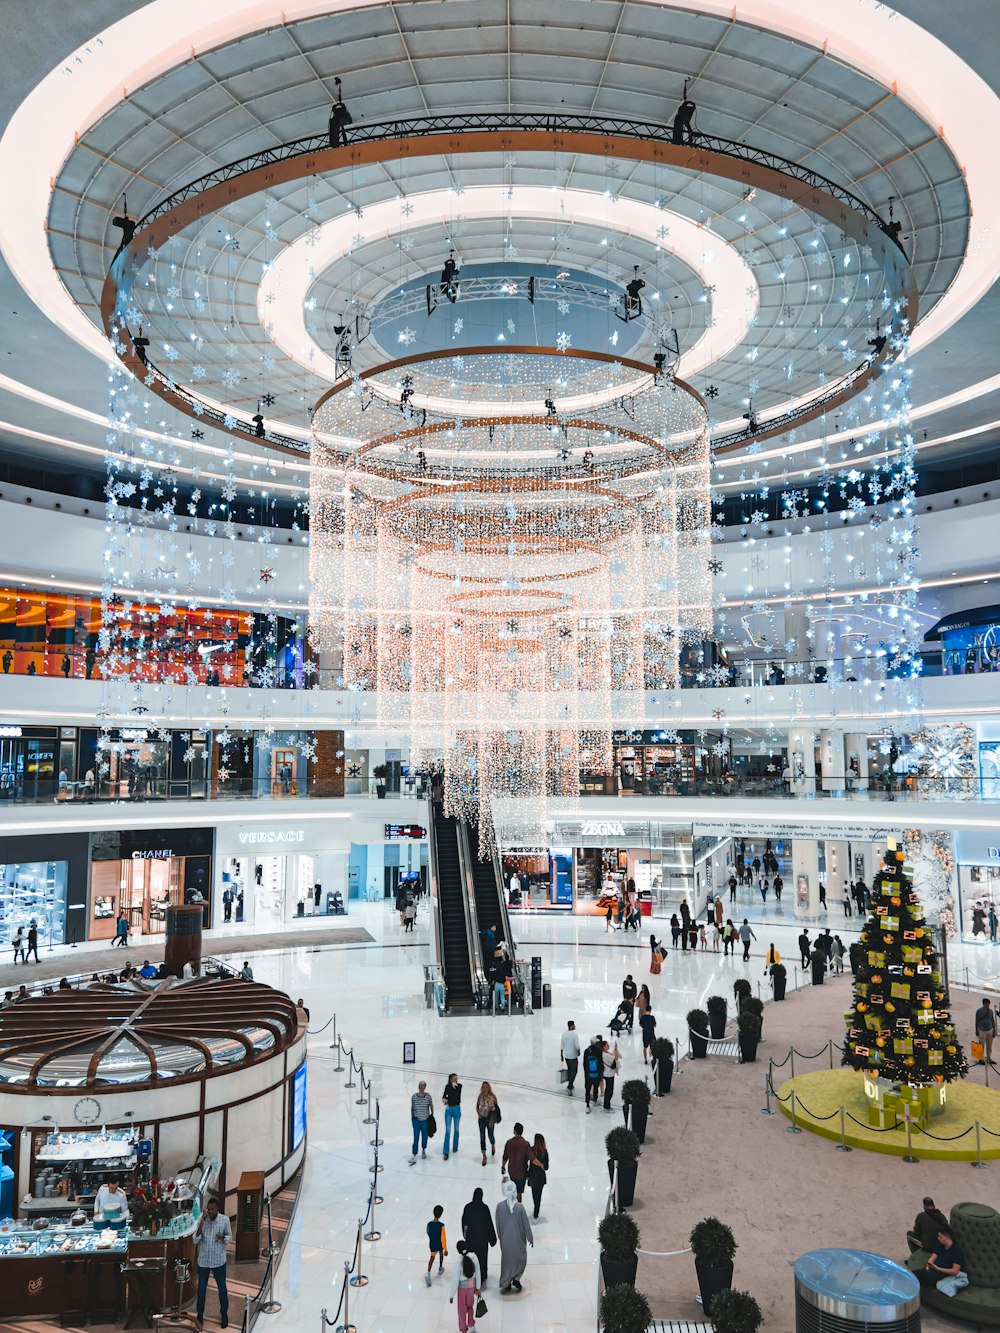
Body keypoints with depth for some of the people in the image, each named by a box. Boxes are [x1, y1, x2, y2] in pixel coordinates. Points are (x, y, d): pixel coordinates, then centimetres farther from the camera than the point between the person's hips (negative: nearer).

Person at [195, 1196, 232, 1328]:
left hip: (219, 1261, -1)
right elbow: (195, 1240, -13)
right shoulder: (202, 1220, -9)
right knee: (201, 1289, 13)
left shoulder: (225, 1219, -11)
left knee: (222, 1289, 10)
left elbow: (230, 1237, -2)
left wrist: (223, 1238, -26)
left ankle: (224, 1314, 29)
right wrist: (202, 1223, -24)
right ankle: (200, 1315, 33)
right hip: (203, 1261, 1)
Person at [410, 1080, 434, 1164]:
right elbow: (412, 1107, 5)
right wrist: (412, 1117, 9)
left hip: (425, 1120, 1)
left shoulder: (428, 1096, -7)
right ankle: (414, 1156, -4)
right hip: (416, 1120, -1)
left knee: (424, 1136, 15)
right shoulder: (414, 1096, -6)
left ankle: (423, 1150, 39)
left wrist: (432, 1115, 7)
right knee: (416, 1138, -6)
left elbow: (431, 1106, 5)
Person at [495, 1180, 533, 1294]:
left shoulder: (500, 1206, -16)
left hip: (505, 1239, 2)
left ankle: (505, 1285, 24)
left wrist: (500, 1237, 14)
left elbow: (498, 1224, -3)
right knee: (520, 1258, 22)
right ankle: (516, 1278, 10)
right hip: (519, 1239, -2)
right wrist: (530, 1238, 3)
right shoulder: (519, 1206, -22)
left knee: (507, 1260, 19)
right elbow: (526, 1224, -11)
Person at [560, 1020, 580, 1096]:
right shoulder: (574, 1034, -19)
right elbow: (577, 1046, -16)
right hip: (573, 1056, -6)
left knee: (569, 1070, 21)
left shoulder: (564, 1034, -1)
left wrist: (561, 1055, 13)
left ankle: (570, 1086, 32)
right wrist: (578, 1052, 3)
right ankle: (569, 1087, -9)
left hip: (566, 1056, 6)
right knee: (574, 1071, 2)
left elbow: (561, 1046, 4)